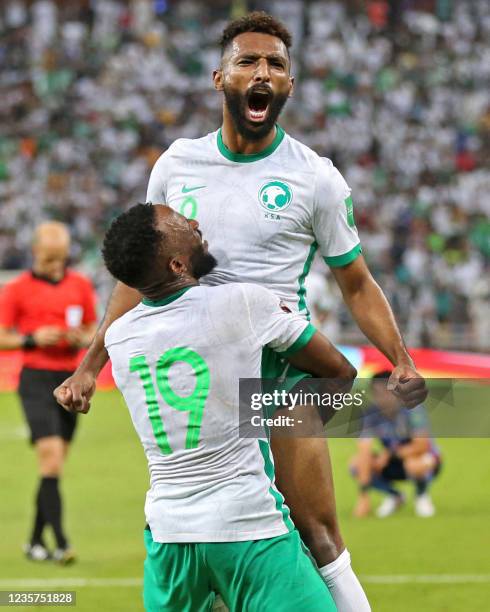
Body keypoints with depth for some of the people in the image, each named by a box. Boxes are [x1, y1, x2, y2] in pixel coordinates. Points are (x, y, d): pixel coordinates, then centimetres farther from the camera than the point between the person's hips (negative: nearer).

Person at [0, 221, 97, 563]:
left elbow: (93, 330, 18)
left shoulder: (81, 286, 9)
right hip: (37, 379, -4)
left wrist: (82, 340, -5)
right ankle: (60, 542, -17)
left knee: (55, 465, 8)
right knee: (51, 458, -16)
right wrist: (33, 339, -16)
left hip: (71, 379, 4)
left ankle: (36, 541, 19)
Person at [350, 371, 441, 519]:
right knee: (356, 463, -20)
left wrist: (389, 454, -22)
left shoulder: (412, 408, -25)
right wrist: (363, 495, -34)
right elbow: (364, 452, -25)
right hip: (395, 464, 4)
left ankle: (422, 496, -4)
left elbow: (422, 446, -29)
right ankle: (394, 496, 5)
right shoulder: (372, 415, -17)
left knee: (414, 464, -40)